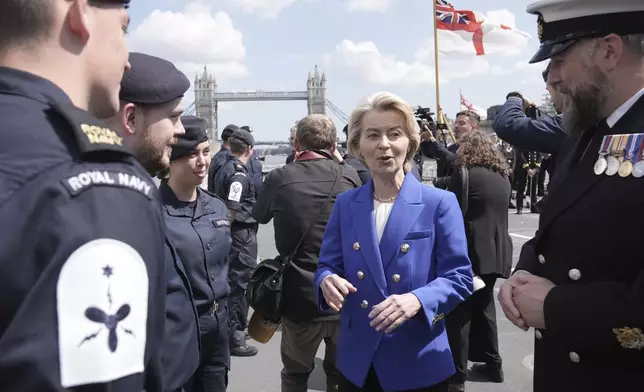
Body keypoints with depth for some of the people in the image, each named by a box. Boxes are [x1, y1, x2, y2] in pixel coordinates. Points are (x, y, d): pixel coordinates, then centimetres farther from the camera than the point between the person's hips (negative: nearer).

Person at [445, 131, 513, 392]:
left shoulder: (464, 174, -11)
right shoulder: (503, 177, 12)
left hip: (469, 252, -8)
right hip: (495, 251, 8)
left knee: (458, 312, -1)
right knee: (483, 306, 20)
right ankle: (492, 364, 27)